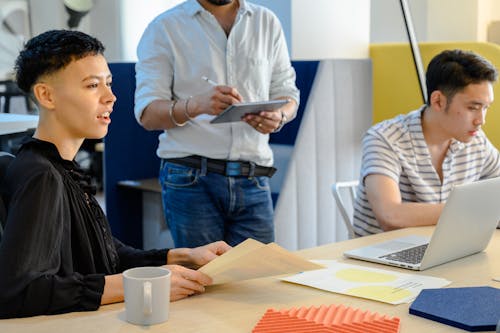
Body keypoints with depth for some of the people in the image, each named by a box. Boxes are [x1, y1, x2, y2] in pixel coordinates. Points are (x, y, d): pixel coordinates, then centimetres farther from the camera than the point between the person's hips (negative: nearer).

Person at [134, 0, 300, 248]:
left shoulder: (267, 22, 13)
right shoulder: (164, 28, 3)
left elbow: (287, 93, 14)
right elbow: (147, 114, -6)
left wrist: (278, 116, -11)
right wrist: (197, 105, -26)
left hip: (253, 179, 3)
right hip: (191, 178, -2)